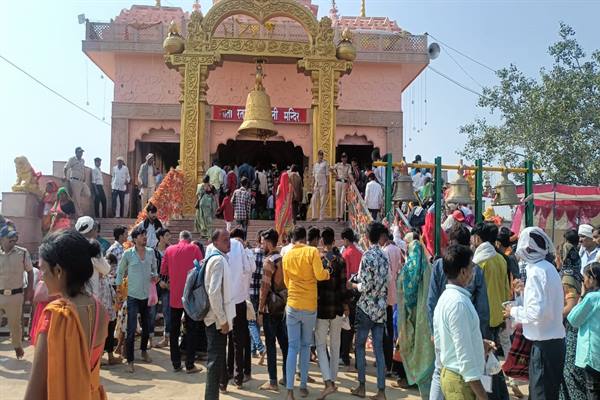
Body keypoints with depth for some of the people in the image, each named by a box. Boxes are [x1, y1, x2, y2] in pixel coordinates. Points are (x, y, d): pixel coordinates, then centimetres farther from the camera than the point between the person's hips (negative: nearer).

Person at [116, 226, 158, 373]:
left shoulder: (151, 252, 2)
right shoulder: (128, 254, -8)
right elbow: (120, 272, 2)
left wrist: (155, 276, -5)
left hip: (147, 295, 4)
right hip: (133, 296, -4)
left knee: (146, 326, 16)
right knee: (131, 329, -5)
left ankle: (144, 351, 37)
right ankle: (130, 361, 4)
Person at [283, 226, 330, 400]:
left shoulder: (287, 256, 4)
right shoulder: (312, 251, -8)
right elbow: (319, 275, -15)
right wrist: (328, 272, 5)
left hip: (292, 305, 2)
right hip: (310, 306, -2)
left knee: (293, 347, 4)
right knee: (306, 346, 14)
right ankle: (303, 386, 20)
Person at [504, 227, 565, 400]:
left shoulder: (536, 271, -20)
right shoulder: (547, 267, 8)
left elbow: (537, 311, -25)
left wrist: (514, 311, -11)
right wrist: (525, 291, 13)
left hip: (544, 343, -9)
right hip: (554, 339, 9)